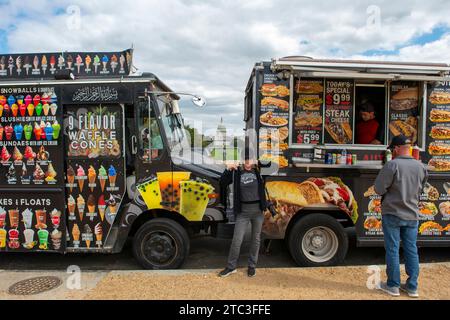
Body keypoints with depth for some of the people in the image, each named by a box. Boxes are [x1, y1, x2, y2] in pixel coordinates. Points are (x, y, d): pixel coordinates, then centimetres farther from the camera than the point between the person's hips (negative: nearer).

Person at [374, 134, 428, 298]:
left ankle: (393, 286, 15)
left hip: (392, 214, -5)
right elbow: (420, 190, 12)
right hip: (412, 215, 5)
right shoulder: (421, 167, 2)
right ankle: (412, 287, 21)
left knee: (392, 250, 5)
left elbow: (379, 189, -15)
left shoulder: (392, 165, -16)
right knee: (411, 250, 13)